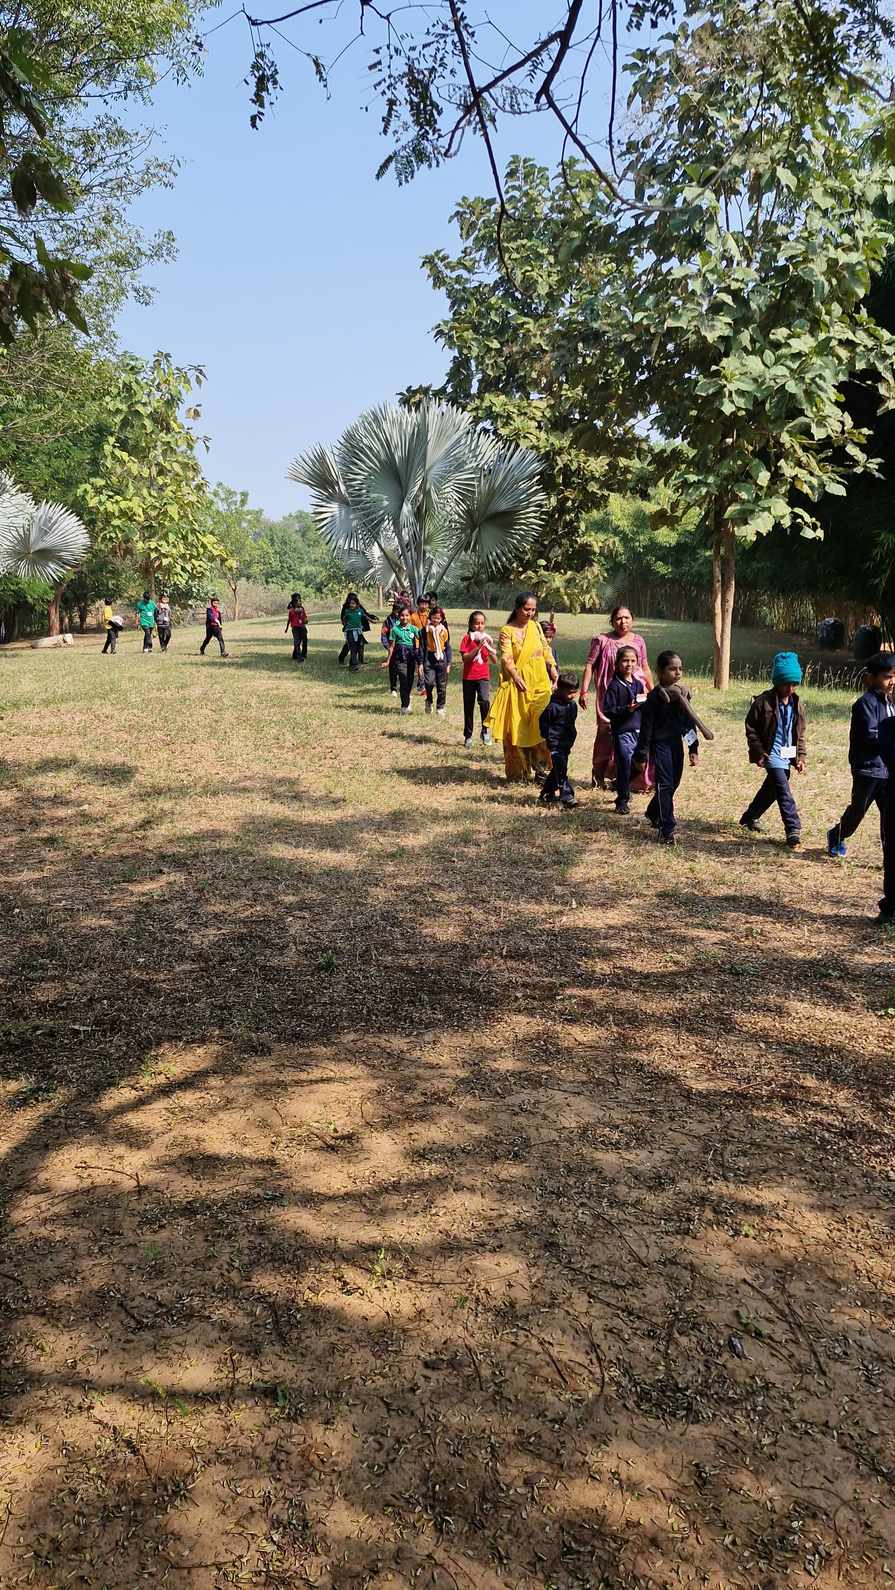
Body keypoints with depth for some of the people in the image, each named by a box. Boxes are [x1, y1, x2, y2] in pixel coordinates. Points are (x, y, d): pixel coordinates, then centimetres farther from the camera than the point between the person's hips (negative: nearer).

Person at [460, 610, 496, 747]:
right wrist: (478, 647, -23)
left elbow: (495, 660, 0)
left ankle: (485, 731, -9)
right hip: (469, 677, 0)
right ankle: (468, 736, 21)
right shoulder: (467, 638, -1)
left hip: (483, 676, 0)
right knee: (468, 706, 8)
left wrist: (489, 647, -15)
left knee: (484, 701, -24)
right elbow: (465, 658, -14)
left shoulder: (486, 638, 5)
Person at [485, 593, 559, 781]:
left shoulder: (535, 626, 10)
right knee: (517, 729, 0)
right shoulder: (507, 631, -5)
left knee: (542, 727, -3)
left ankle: (540, 769, 3)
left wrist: (553, 670, 6)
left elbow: (546, 650, 17)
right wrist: (517, 678, -30)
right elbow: (506, 659, -15)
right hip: (518, 686, -4)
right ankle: (517, 774, 8)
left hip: (540, 684, 4)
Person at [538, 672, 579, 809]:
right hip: (555, 743, -8)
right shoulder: (553, 706, -15)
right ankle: (567, 797, -15)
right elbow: (543, 721, -8)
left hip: (566, 744, 8)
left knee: (557, 770, 15)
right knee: (561, 770, -12)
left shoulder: (572, 705, 9)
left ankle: (546, 794, 28)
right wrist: (547, 737, -4)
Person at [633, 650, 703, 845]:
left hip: (677, 743, 6)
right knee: (665, 785, -7)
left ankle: (654, 813, 39)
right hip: (660, 744, -6)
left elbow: (690, 722, 12)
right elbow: (646, 727, -11)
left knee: (674, 783, 15)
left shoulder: (683, 693, 5)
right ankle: (667, 830, -4)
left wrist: (694, 749, 10)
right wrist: (641, 755, -11)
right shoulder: (655, 697, -13)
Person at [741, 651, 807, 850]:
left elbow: (800, 733, 14)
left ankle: (750, 817, 37)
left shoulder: (796, 704, 7)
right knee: (783, 791, -15)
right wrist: (759, 753, -10)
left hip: (787, 755, 7)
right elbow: (751, 728, -7)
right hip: (772, 754, -7)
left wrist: (800, 756, 7)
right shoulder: (764, 702, -12)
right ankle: (793, 830, -14)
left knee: (771, 788, 17)